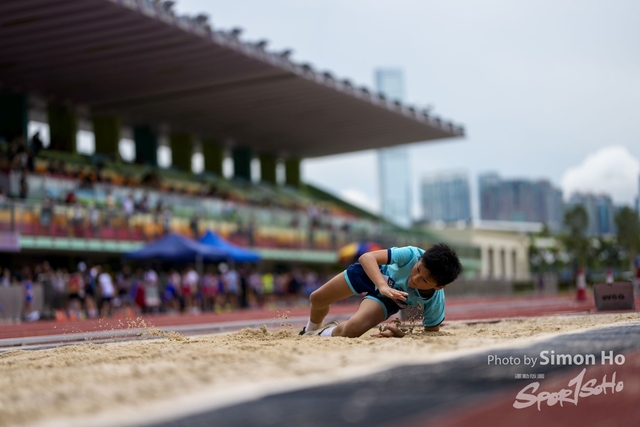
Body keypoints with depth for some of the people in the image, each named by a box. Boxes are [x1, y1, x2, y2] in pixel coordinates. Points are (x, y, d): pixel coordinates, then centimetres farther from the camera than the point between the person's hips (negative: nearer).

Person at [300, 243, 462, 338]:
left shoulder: (435, 302, -37)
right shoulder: (412, 255, -42)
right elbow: (366, 257, -44)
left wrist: (400, 334, -38)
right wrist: (383, 286, -60)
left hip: (388, 299, 0)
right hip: (371, 271, 0)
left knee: (351, 330, -25)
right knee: (316, 299, 12)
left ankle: (323, 334, 13)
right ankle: (310, 330, 50)